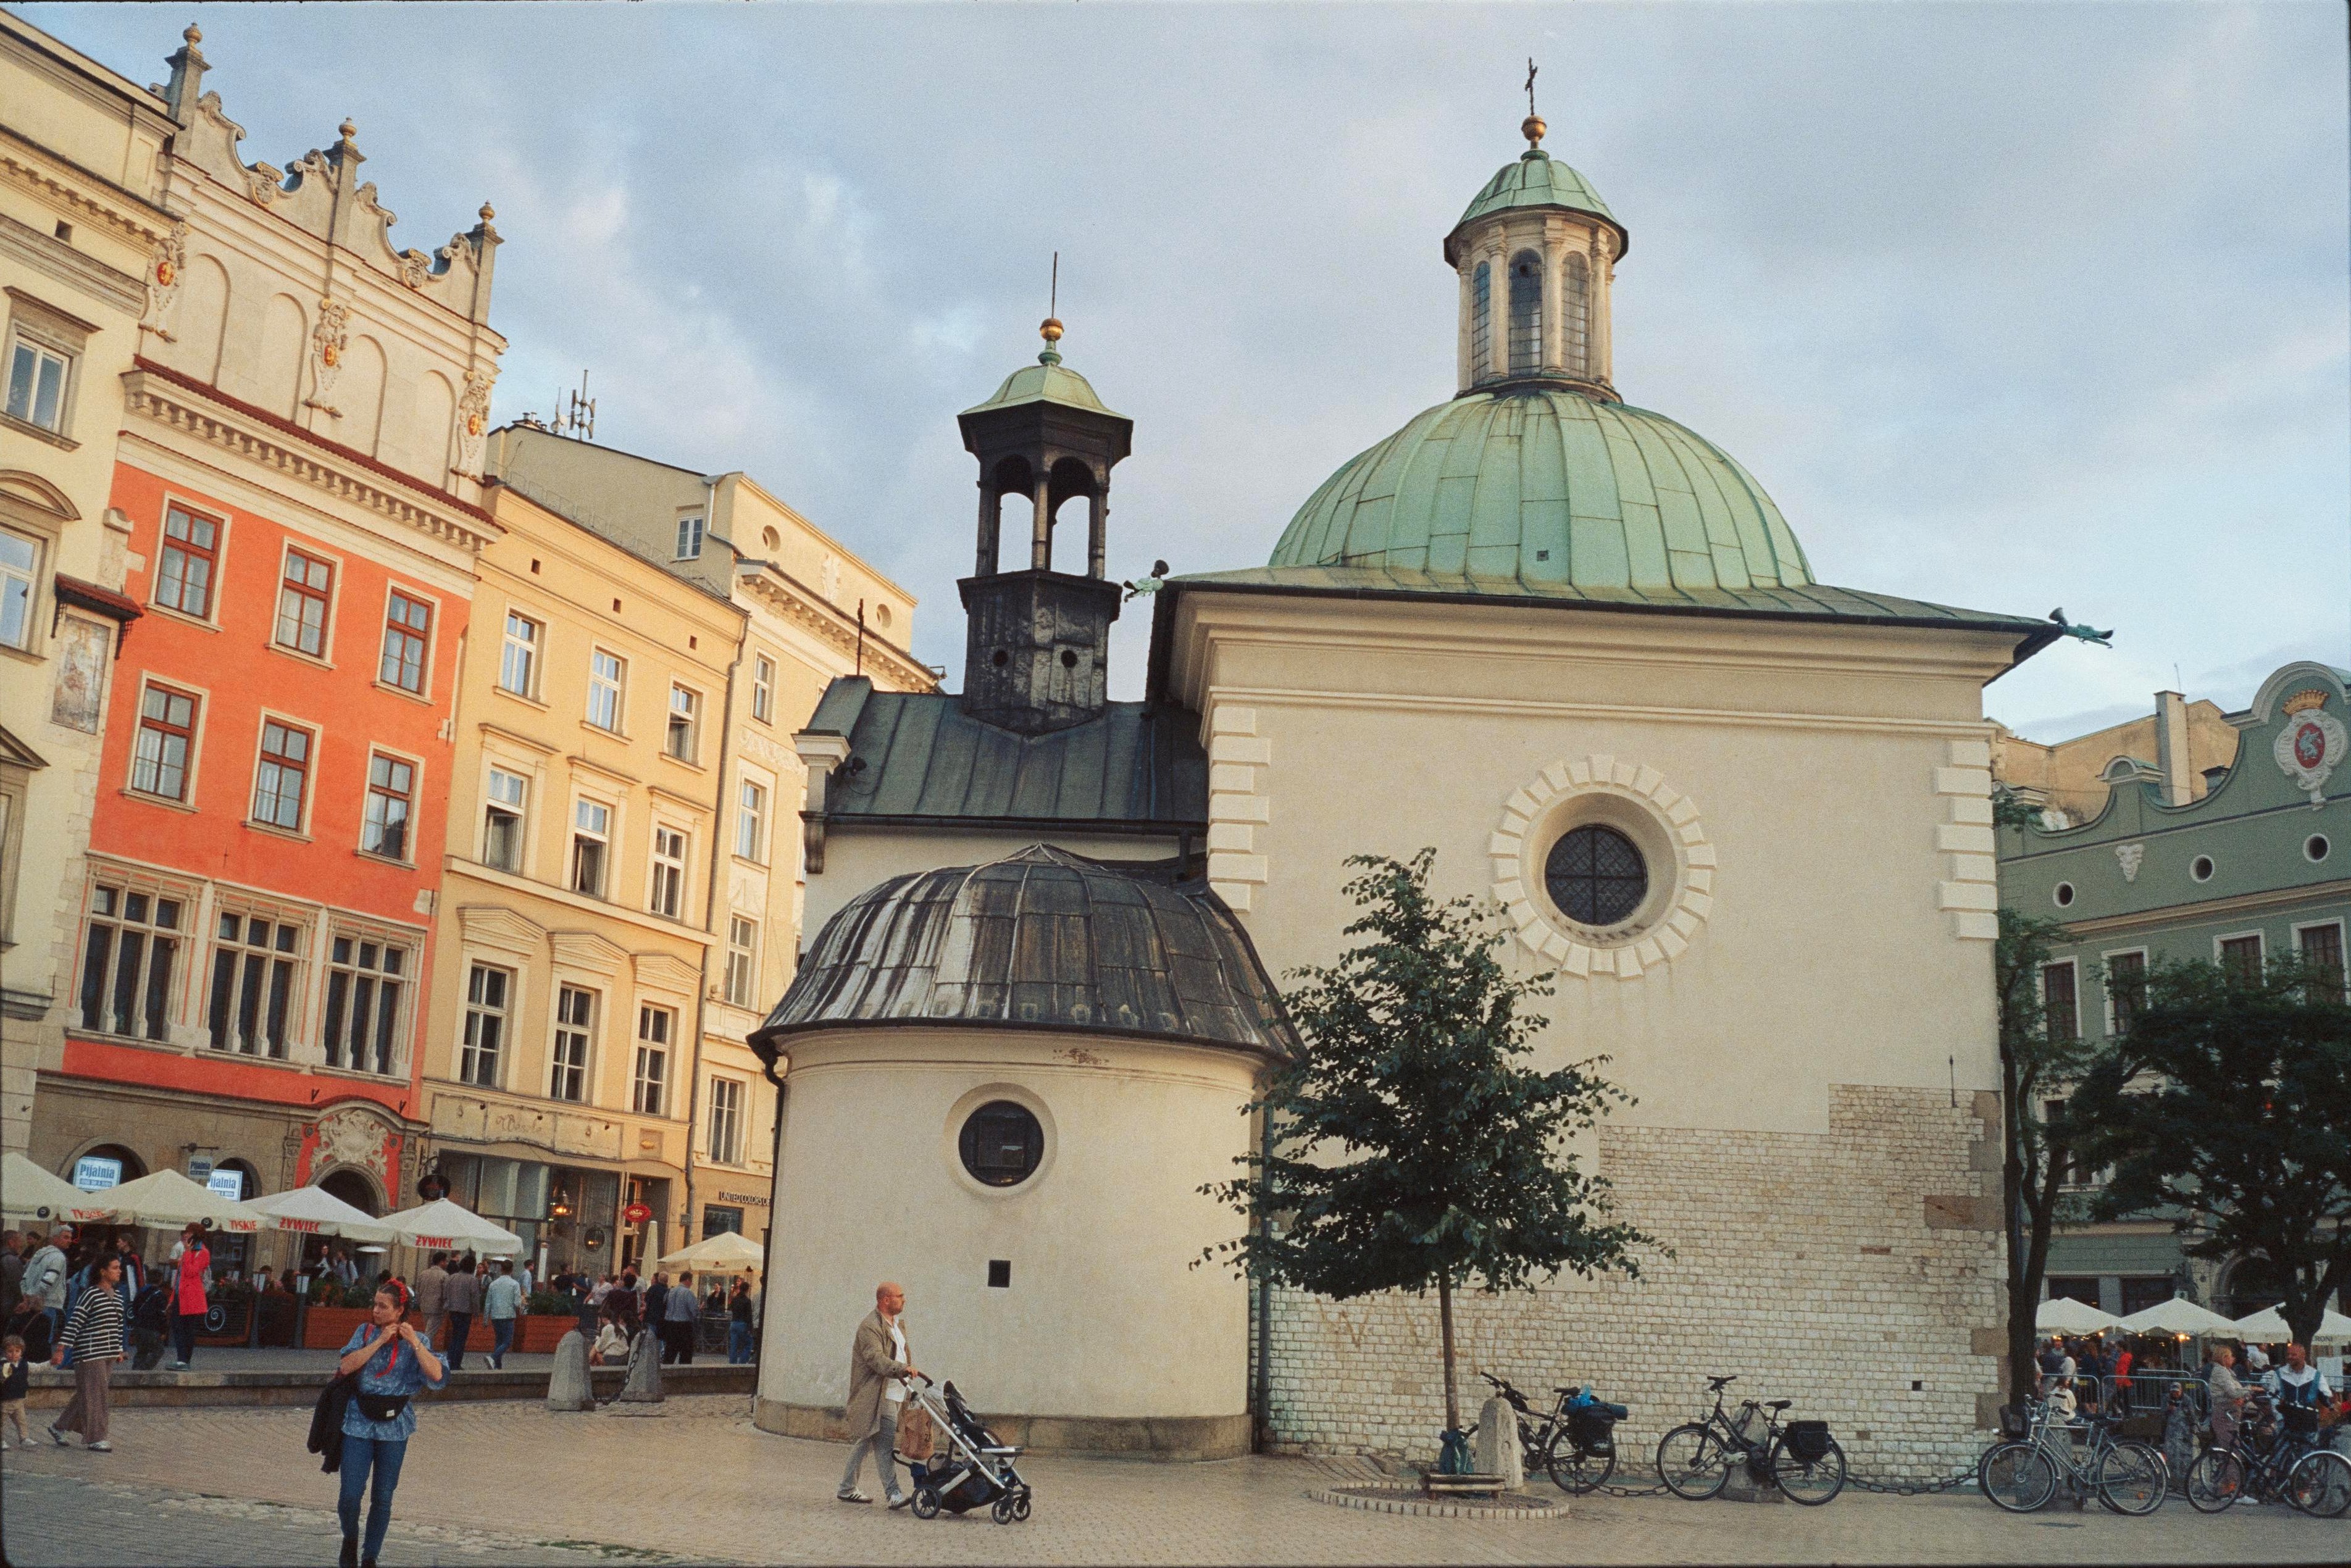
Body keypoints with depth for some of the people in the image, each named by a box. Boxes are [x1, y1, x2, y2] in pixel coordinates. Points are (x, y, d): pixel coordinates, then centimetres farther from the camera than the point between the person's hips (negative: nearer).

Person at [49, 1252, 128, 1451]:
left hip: (109, 1354, 8)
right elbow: (74, 1323, -14)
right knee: (94, 1394, -5)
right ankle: (95, 1439, 0)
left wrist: (119, 1350, 22)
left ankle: (59, 1426, 28)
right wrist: (61, 1349, -17)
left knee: (87, 1395, 13)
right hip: (91, 1352, -8)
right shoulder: (91, 1295, -11)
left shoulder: (118, 1296, 12)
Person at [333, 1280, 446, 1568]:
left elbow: (437, 1375, -15)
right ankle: (350, 1540, 26)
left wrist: (414, 1342, -18)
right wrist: (380, 1341, -16)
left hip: (394, 1425, 0)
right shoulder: (365, 1332, 2)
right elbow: (346, 1367, -13)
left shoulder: (416, 1340, -2)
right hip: (359, 1422, 0)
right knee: (350, 1494, -4)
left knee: (383, 1497, 7)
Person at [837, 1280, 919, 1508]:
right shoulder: (870, 1326, -14)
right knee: (885, 1443, -14)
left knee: (866, 1441, 15)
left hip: (894, 1394, 10)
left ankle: (847, 1489, 24)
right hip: (877, 1396, -10)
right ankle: (892, 1493, -16)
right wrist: (902, 1369, -38)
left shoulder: (898, 1324, 19)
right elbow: (875, 1358, -26)